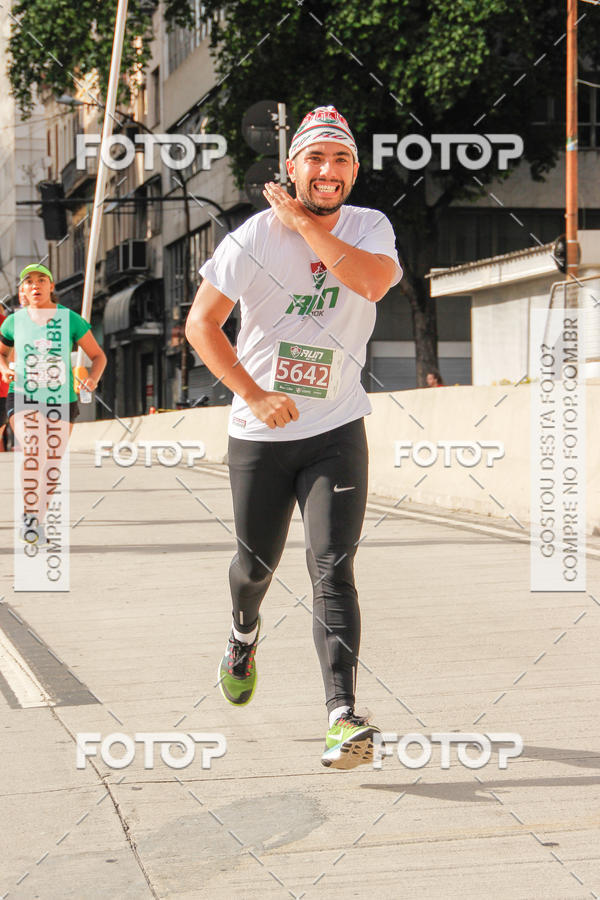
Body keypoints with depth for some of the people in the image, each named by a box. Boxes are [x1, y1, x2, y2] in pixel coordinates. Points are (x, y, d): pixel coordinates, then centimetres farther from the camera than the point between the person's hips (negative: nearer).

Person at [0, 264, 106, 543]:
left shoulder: (70, 319, -2)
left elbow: (98, 356, 5)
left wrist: (93, 379, -15)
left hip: (61, 401, 1)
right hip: (23, 398, -1)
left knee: (51, 465, 5)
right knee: (34, 452, -25)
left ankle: (39, 521, 24)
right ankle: (28, 513, -8)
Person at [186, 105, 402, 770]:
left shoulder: (369, 228, 0)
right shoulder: (254, 237, -6)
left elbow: (376, 280, -23)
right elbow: (201, 323, -5)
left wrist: (304, 223, -20)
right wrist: (255, 395, -14)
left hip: (338, 431, 0)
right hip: (259, 435, 0)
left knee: (332, 569, -13)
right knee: (257, 562, 14)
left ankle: (343, 718, -18)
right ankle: (244, 634, 49)